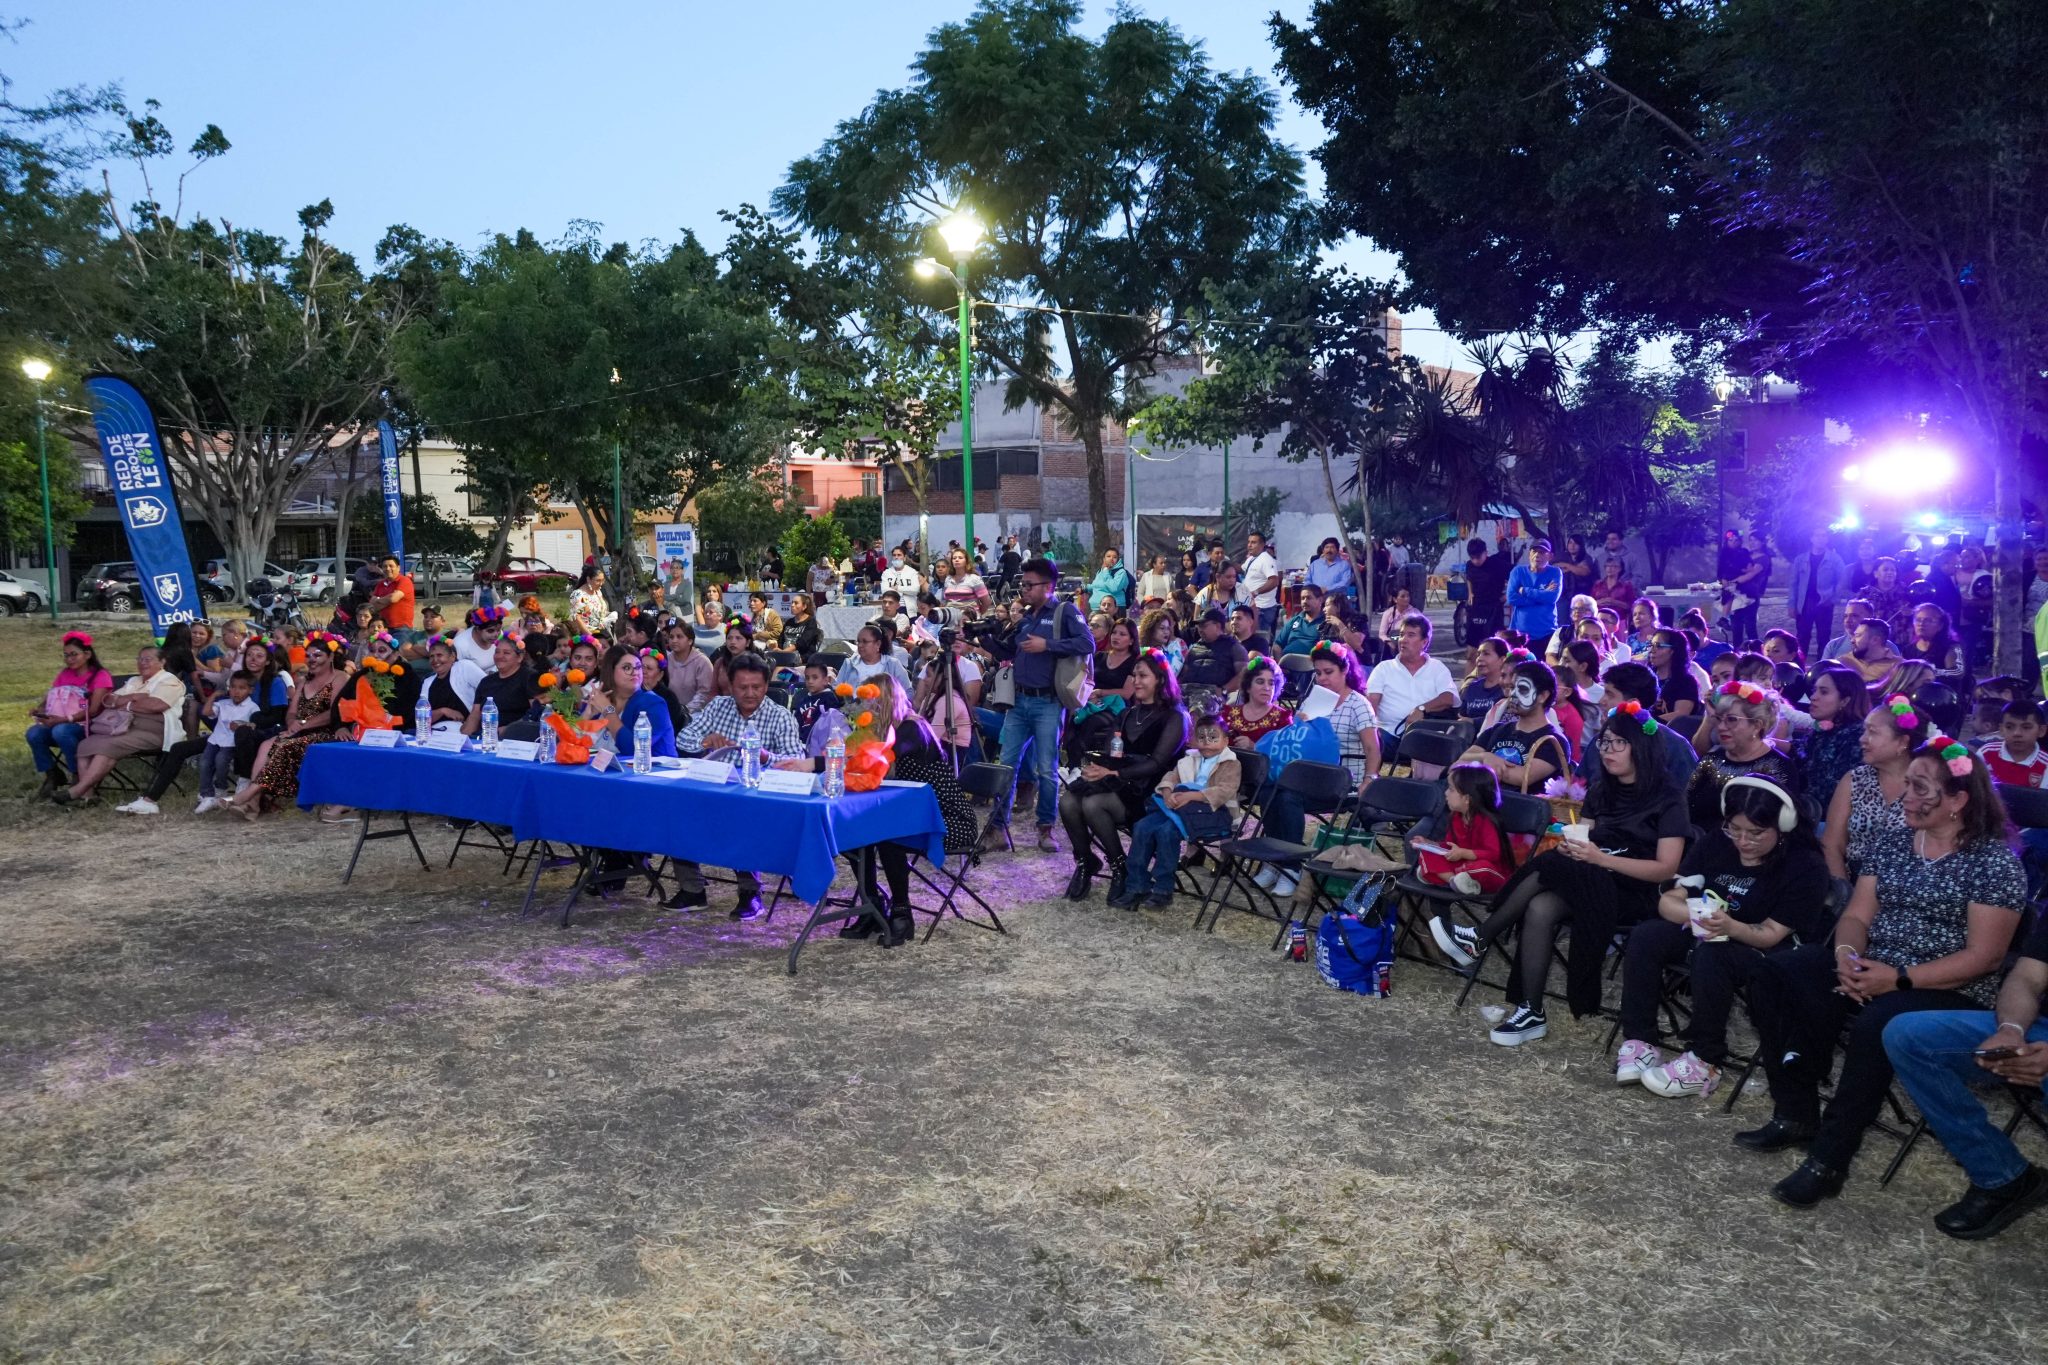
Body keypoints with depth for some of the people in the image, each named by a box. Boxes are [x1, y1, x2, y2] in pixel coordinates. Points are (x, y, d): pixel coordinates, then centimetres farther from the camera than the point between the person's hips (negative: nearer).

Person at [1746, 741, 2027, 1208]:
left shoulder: (1995, 861, -9)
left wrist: (1899, 978, -21)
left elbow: (1982, 957, -14)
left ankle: (1829, 1160, -25)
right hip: (1869, 971, 7)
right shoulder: (1893, 844, 9)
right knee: (1776, 978, -15)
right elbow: (1856, 915, 8)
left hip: (1951, 994, -6)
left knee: (1877, 1024, -37)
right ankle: (1796, 1115, -8)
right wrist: (1847, 955, -15)